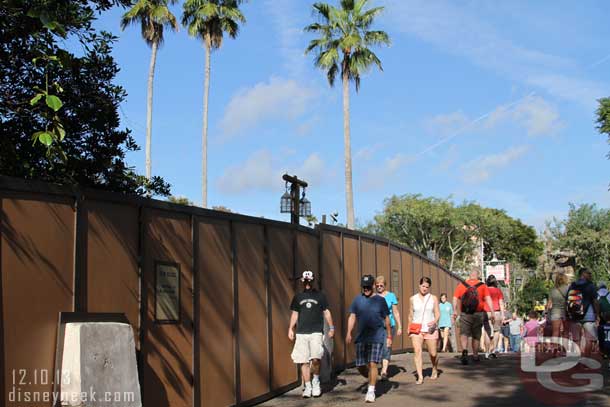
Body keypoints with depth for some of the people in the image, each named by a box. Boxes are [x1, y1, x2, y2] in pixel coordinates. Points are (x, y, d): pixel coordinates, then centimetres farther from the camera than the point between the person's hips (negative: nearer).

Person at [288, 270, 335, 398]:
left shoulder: (320, 295, 7)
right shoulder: (298, 297, 12)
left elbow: (326, 312, 9)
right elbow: (295, 314, 16)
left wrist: (331, 328, 5)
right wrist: (290, 329, 7)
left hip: (316, 332, -2)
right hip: (301, 333, 2)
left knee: (315, 359, -17)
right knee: (303, 361, 0)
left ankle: (316, 381, 8)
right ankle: (308, 387, 10)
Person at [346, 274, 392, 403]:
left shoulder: (380, 300, 2)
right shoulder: (357, 300, 7)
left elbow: (386, 319, 9)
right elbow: (352, 317, 5)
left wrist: (389, 336, 11)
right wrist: (349, 333, -7)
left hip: (376, 338, -3)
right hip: (361, 338, 3)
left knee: (372, 364, -11)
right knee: (360, 366, 5)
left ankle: (371, 391, -3)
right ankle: (372, 380, 32)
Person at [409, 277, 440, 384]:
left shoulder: (433, 298, 5)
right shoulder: (413, 299, 8)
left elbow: (437, 314, 1)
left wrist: (435, 321, -19)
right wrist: (409, 328, 12)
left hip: (430, 330, 0)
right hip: (416, 330, 0)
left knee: (433, 354, 3)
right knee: (417, 351, -17)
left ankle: (435, 370, 33)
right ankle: (420, 376, -18)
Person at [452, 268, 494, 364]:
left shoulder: (461, 285, 4)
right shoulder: (482, 286, 2)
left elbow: (455, 299, 1)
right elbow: (488, 299, -7)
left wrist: (455, 311, 11)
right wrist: (492, 313, -8)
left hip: (464, 314, -1)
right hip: (478, 314, 1)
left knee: (464, 334, -4)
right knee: (476, 335, 15)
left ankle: (465, 350, -31)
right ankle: (475, 355, 26)